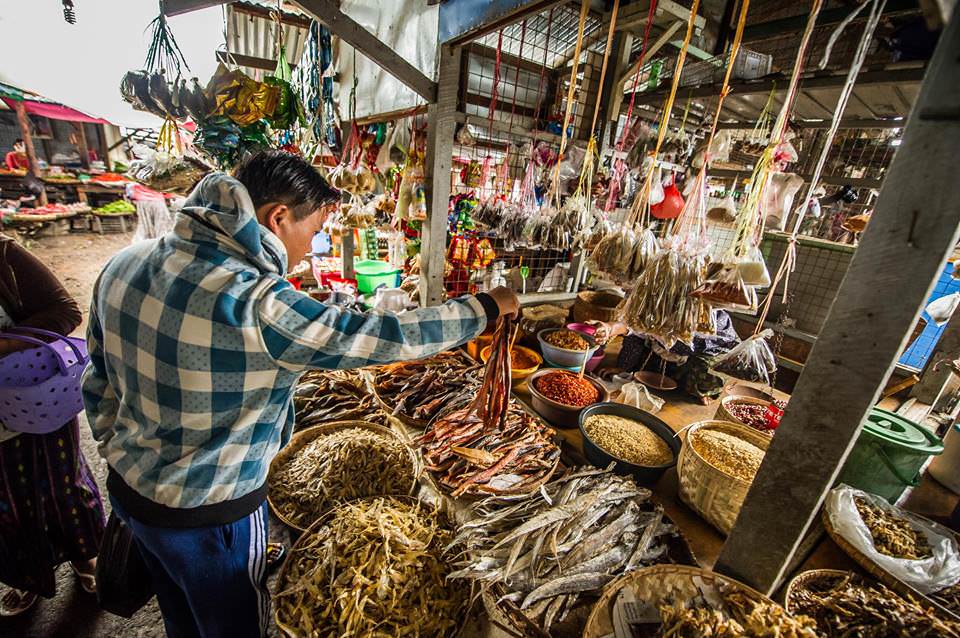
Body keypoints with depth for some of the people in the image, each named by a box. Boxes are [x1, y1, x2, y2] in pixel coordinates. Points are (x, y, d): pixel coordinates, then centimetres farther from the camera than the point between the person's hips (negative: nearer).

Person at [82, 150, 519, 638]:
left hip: (127, 488, 8)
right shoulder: (257, 306, -33)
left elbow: (100, 386, 4)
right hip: (208, 516, -7)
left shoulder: (124, 264, -7)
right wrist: (486, 306, -16)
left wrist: (125, 459, 20)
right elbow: (391, 337, -30)